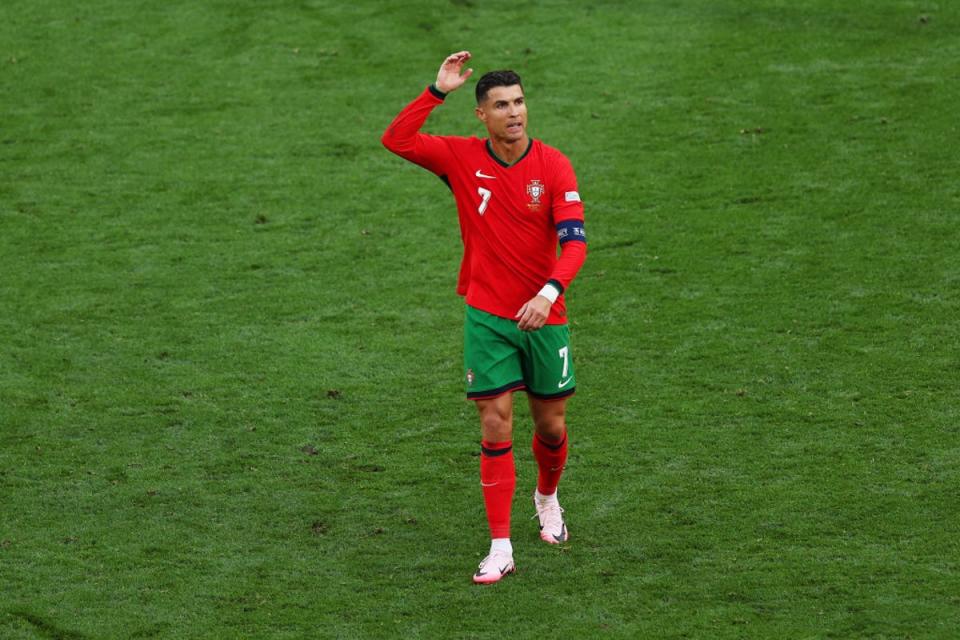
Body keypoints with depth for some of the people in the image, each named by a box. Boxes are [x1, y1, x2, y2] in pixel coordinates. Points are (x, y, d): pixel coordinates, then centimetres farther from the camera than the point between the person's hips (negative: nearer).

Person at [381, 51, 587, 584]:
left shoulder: (553, 165, -9)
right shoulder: (462, 158, -3)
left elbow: (574, 241, -15)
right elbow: (396, 140, -11)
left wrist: (548, 293, -31)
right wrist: (438, 90, -17)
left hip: (543, 316, 0)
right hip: (487, 316, 0)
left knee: (550, 425, 11)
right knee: (496, 426, -6)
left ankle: (547, 498, 44)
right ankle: (500, 549, -3)